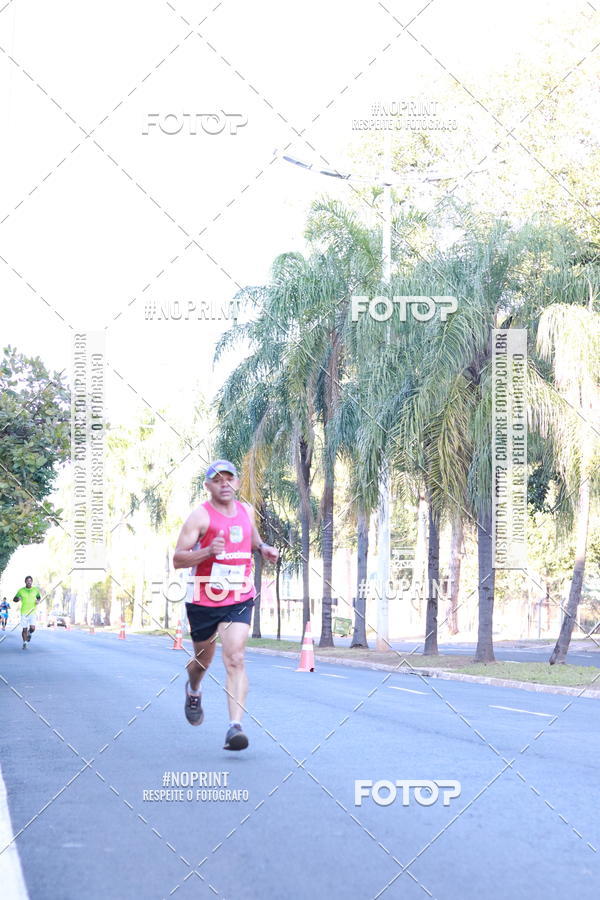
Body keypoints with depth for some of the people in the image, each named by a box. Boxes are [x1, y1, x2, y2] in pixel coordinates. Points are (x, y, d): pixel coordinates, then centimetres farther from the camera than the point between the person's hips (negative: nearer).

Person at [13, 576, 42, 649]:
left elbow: (39, 597, 20)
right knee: (24, 629, 0)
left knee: (32, 628, -15)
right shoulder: (21, 590, -2)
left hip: (32, 612, 0)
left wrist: (38, 600, -3)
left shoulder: (35, 590, 1)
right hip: (24, 612, 0)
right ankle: (24, 643, 20)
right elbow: (14, 599, 6)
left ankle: (29, 633, 21)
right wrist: (18, 599, -18)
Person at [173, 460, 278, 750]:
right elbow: (177, 559, -15)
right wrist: (209, 551, -31)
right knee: (203, 660, 17)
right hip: (204, 600, -2)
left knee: (235, 659, -16)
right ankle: (193, 691, 53)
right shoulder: (200, 516, -10)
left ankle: (235, 727, -22)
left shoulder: (247, 510, 7)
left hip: (239, 600, 2)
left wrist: (263, 548, 8)